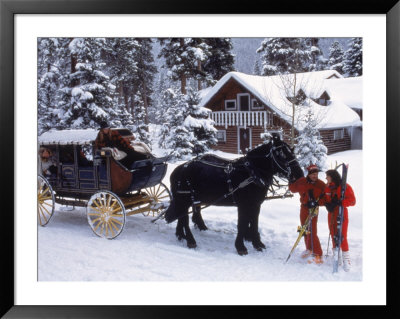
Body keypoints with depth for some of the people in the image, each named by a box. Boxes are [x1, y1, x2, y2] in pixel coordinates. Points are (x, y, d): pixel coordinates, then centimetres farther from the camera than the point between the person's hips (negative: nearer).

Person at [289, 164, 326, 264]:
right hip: (303, 208, 5)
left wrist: (317, 203, -29)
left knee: (312, 232, -12)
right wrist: (292, 182, -5)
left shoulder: (321, 185, -12)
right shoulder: (302, 182, -4)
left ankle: (317, 254, -6)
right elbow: (293, 189, 12)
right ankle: (309, 249, 36)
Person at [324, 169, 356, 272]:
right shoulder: (327, 187, 9)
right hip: (331, 214, 6)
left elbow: (352, 201, -13)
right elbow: (325, 200, 15)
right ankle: (337, 259, 20)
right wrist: (328, 204, -9)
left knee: (342, 237, -11)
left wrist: (339, 202, -26)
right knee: (333, 236, 9)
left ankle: (346, 261, -4)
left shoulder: (345, 186, -9)